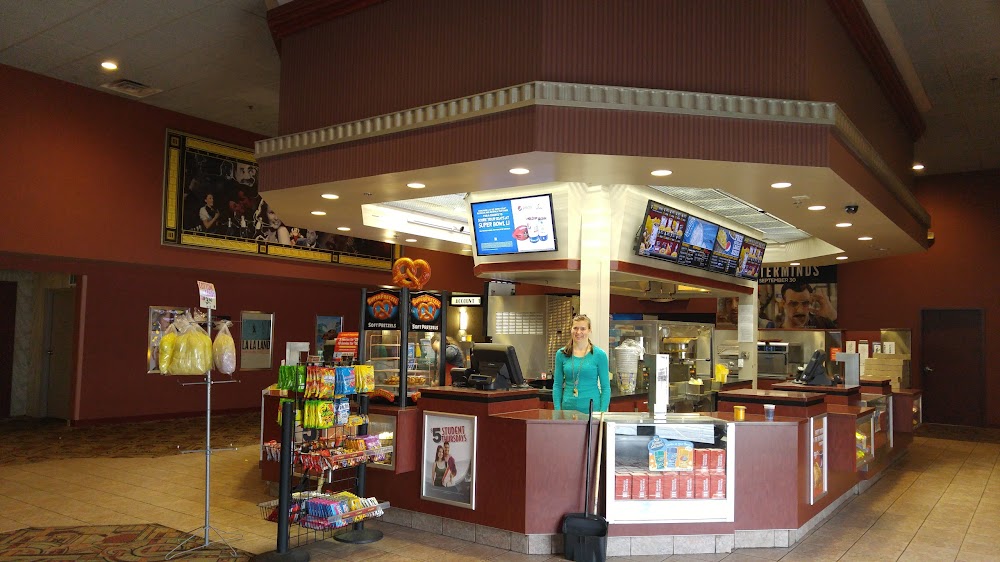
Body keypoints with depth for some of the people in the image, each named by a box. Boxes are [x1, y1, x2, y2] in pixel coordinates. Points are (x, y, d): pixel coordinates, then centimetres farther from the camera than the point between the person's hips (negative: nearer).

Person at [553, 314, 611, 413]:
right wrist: (558, 411, 0)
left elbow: (605, 387, 0)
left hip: (591, 409, -2)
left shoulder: (599, 355, -2)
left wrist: (602, 413, -7)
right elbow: (557, 385, 8)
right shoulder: (561, 354, 5)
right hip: (568, 408, 2)